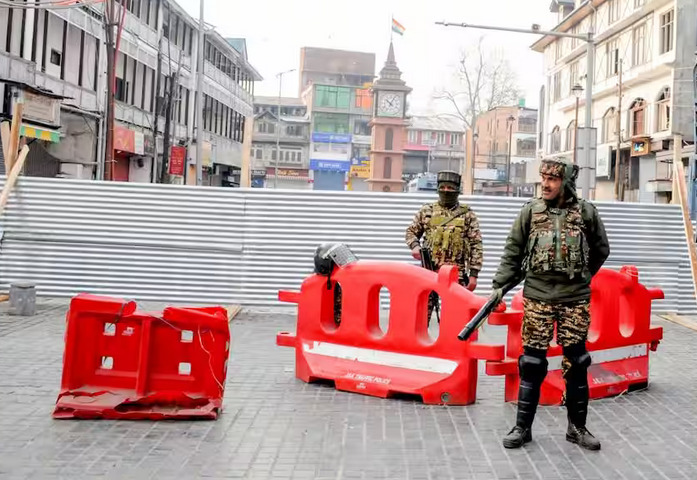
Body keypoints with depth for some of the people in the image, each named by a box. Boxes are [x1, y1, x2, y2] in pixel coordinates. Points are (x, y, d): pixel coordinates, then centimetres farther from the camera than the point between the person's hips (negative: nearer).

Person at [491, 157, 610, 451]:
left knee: (576, 362, 6)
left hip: (575, 299, 0)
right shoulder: (530, 211, 1)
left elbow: (601, 250, 14)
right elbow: (513, 251, 5)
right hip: (537, 297, 0)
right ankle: (522, 427, 12)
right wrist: (499, 285, 0)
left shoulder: (586, 212, 0)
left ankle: (577, 426, 21)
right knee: (532, 362, 3)